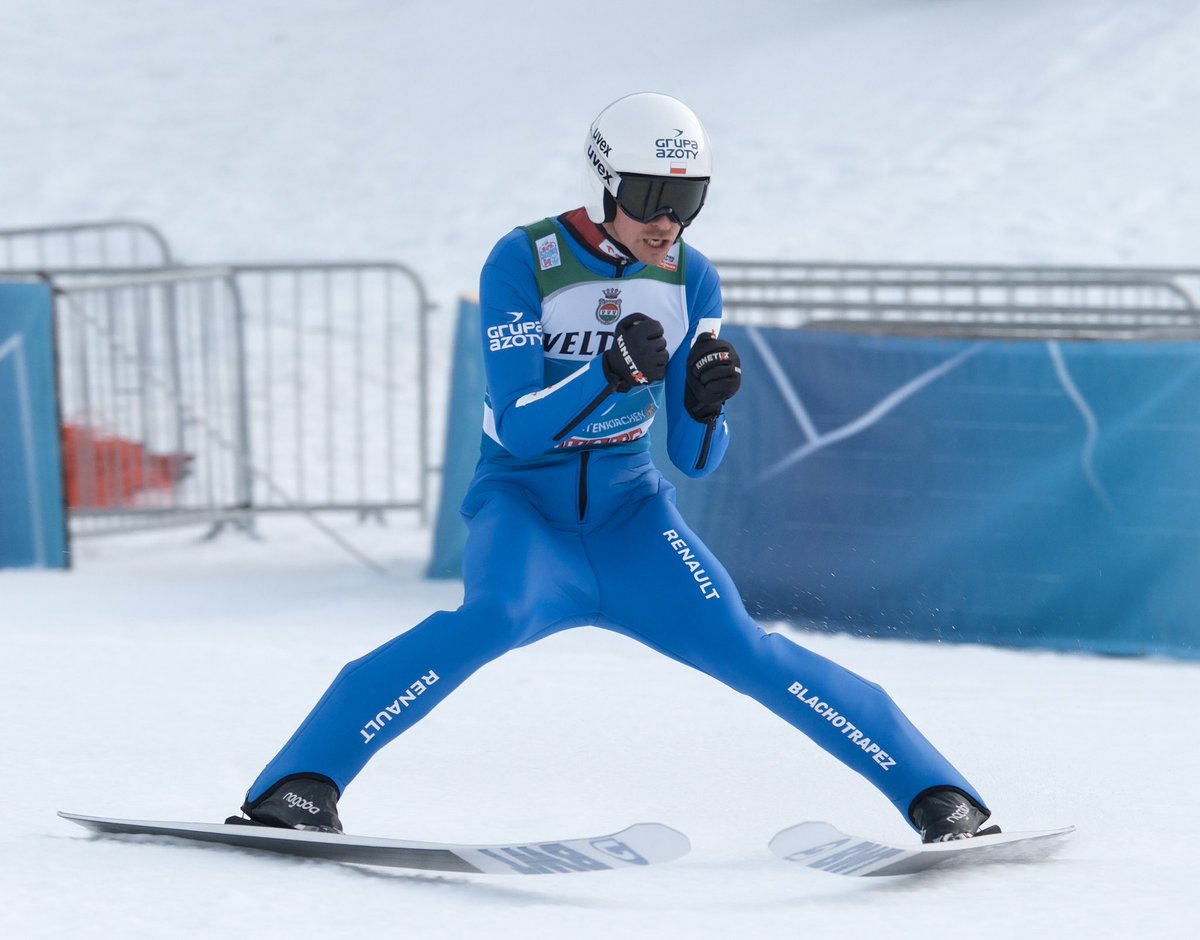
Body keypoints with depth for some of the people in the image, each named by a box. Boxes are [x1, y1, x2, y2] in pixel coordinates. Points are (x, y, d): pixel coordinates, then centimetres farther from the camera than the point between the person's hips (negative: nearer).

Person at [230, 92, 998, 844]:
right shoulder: (524, 263, -12)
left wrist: (706, 403, -21)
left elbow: (696, 459, 1)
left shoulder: (690, 279, -1)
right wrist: (613, 370, -33)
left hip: (629, 511, 3)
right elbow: (518, 430, -18)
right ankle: (299, 783, -38)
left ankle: (933, 791, -13)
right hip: (525, 506, -3)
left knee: (739, 646, -18)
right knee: (499, 615, -34)